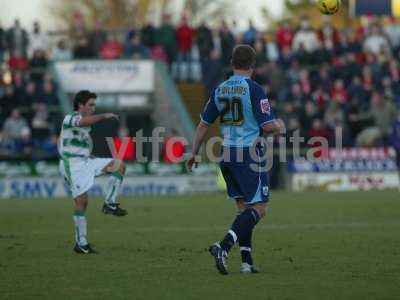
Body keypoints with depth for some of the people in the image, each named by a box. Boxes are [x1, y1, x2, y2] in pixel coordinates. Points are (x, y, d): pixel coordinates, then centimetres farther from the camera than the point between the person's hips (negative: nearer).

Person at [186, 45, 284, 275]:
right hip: (250, 153, -7)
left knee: (244, 207, 15)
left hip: (227, 153, 7)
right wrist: (280, 126, 10)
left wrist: (194, 153, 21)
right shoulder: (254, 89, -10)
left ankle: (246, 261, 11)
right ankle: (223, 247, -22)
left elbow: (204, 124, 11)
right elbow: (268, 126, -13)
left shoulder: (220, 90, 8)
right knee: (259, 208, -4)